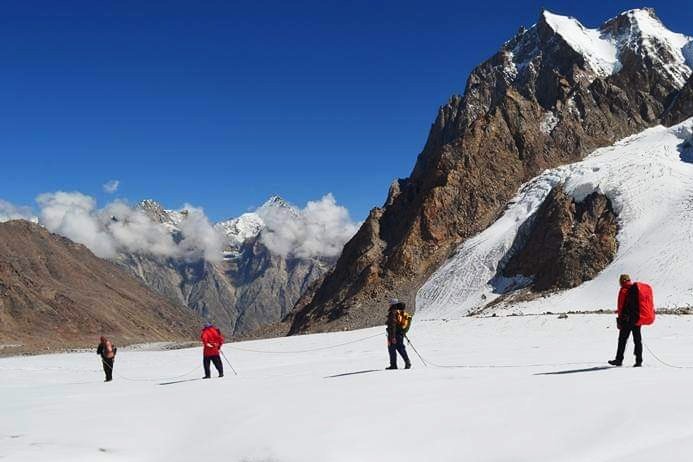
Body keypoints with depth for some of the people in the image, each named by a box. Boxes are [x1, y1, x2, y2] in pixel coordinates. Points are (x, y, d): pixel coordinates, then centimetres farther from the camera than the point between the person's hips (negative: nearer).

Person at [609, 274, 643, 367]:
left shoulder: (623, 290, -7)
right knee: (637, 340, 7)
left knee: (622, 339, 3)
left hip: (627, 320, -5)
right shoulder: (637, 289, 10)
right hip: (637, 319, 5)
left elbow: (621, 306, -9)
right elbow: (639, 304, 15)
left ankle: (619, 360, 6)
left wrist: (619, 320, -4)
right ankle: (639, 360, 4)